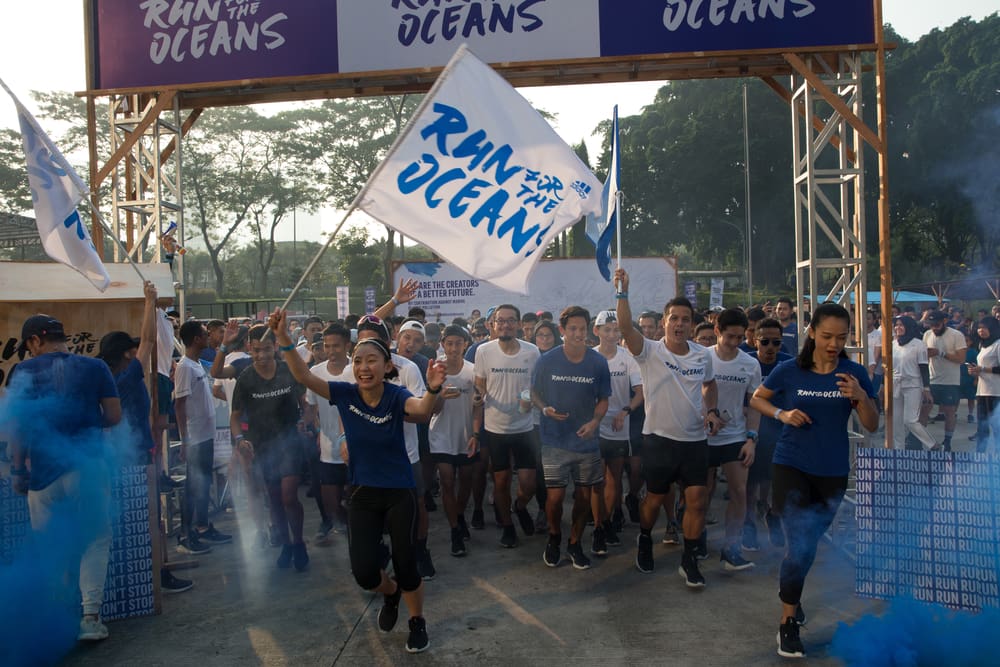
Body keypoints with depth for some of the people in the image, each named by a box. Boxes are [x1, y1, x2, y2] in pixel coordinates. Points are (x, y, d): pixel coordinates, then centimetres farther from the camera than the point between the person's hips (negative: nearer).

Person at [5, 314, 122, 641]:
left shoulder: (25, 372, -1)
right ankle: (90, 617, -1)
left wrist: (17, 470, 1)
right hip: (90, 466, 0)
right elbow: (114, 416, 0)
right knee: (95, 541, 6)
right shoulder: (95, 367, 2)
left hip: (46, 471, 0)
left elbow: (18, 424, -5)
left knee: (50, 547, 13)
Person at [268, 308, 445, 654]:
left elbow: (422, 409, -39)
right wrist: (283, 338, -31)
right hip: (363, 494, 3)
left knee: (405, 565, 2)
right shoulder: (345, 393, -10)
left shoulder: (396, 395, -18)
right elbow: (303, 375, -18)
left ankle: (417, 621, 32)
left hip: (400, 492, -3)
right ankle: (391, 592, 35)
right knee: (364, 572, -2)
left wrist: (433, 389, -62)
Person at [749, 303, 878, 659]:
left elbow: (872, 426, -5)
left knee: (809, 544, 20)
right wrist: (781, 413, -13)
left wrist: (861, 397, -24)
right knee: (800, 547, -12)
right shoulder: (789, 371, -9)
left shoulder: (855, 373, -7)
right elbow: (756, 399, 6)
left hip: (833, 472, 3)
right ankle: (787, 624, 6)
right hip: (791, 466, -2)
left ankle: (791, 593, 48)